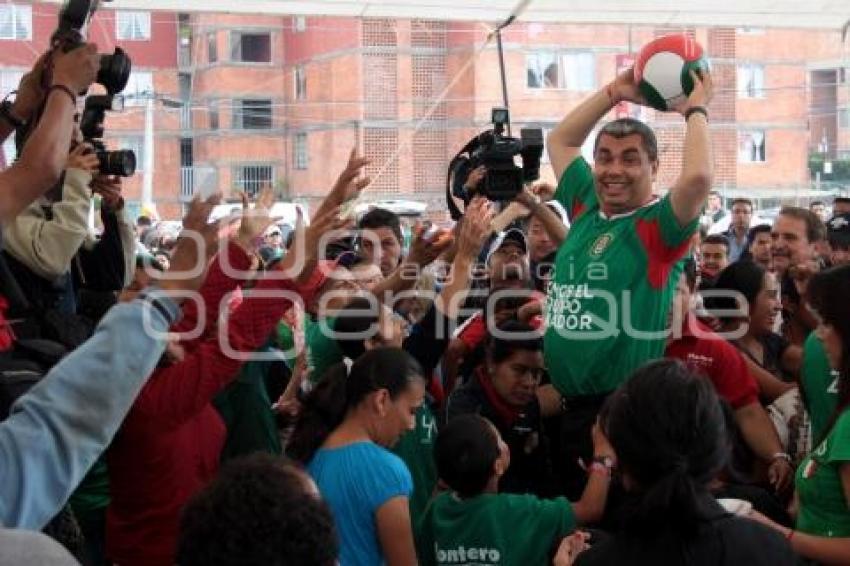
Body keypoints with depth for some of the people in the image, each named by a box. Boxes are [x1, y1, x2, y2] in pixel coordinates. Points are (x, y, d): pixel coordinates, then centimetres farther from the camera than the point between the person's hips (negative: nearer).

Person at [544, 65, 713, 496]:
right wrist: (616, 93, 15)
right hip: (567, 407, 7)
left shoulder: (658, 226, -10)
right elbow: (559, 141, 22)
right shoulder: (586, 210, 9)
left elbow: (697, 176, -29)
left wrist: (695, 110, -13)